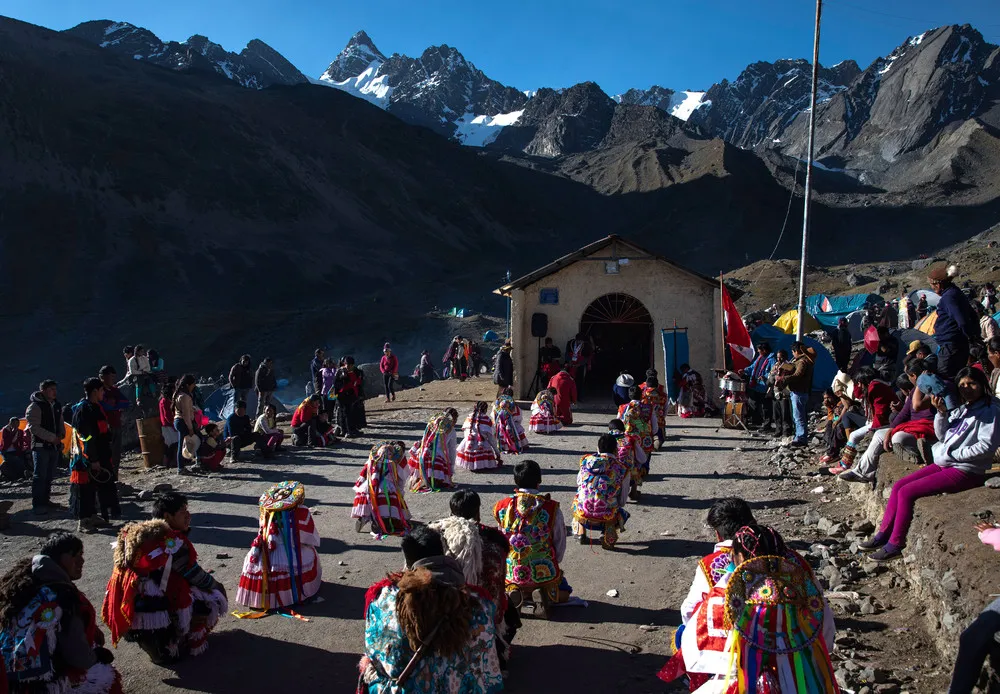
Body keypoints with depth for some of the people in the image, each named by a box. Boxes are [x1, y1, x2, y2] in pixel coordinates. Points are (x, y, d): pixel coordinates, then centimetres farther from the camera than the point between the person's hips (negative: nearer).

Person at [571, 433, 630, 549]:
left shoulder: (586, 460, 6)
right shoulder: (622, 470, 0)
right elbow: (622, 502, 7)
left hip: (582, 514, 3)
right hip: (606, 517, -2)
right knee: (623, 513, 30)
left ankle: (580, 532, 22)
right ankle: (607, 535, 5)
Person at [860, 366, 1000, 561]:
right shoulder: (962, 408, 14)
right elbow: (942, 435, 11)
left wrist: (952, 454, -17)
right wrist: (941, 412, -6)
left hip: (965, 471, -8)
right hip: (945, 464, 8)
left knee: (907, 492, -17)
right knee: (899, 485, -1)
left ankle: (895, 544, -7)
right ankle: (883, 534, 5)